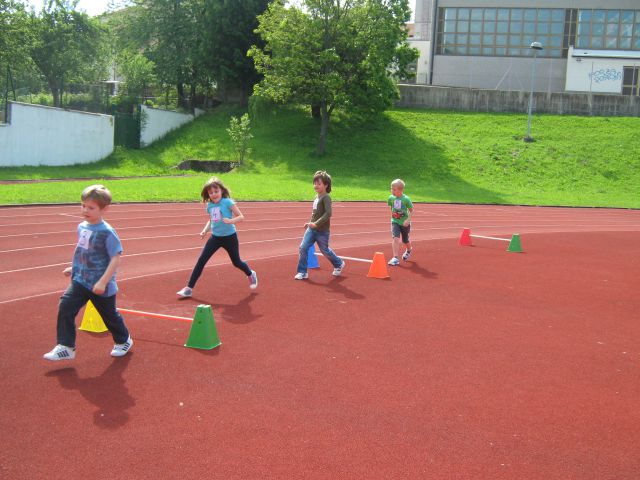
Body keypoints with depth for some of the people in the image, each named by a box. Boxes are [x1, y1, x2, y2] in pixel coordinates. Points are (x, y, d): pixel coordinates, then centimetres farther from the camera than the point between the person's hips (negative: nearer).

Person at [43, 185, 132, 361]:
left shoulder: (107, 232, -20)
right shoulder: (82, 227, 3)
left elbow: (116, 258, -22)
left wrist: (103, 282, -25)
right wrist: (75, 267, 21)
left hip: (100, 286, -6)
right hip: (80, 281, 6)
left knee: (109, 315, 12)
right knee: (65, 307, -9)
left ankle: (124, 341, 36)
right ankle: (65, 347, -1)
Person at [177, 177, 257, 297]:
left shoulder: (228, 202, -15)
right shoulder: (209, 206, 1)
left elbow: (241, 217, -14)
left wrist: (231, 221, -33)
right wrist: (205, 230, 0)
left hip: (229, 237, -4)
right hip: (215, 237, 4)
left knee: (236, 262, 11)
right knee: (201, 260, -5)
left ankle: (251, 274, 44)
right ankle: (189, 288, -1)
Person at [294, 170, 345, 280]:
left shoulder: (326, 198, -16)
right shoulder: (317, 196, 9)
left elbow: (328, 213, -27)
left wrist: (316, 224, -29)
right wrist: (310, 223, 14)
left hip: (322, 231, -7)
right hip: (311, 229, 7)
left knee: (325, 250, 10)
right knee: (303, 247, -5)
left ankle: (339, 264, 36)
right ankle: (302, 272, 2)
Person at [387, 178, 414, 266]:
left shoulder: (406, 199, -17)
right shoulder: (391, 198, -7)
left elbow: (411, 210, -8)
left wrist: (408, 220, -18)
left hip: (405, 223, -1)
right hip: (395, 222, 1)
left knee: (405, 240, 15)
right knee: (396, 238, -18)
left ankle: (408, 251, 49)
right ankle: (395, 258, -19)